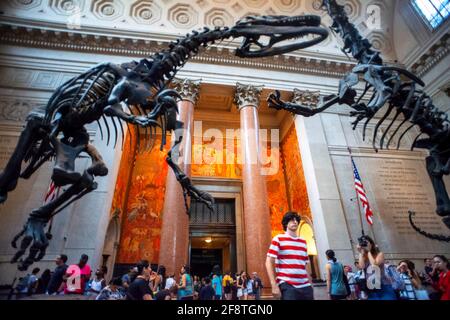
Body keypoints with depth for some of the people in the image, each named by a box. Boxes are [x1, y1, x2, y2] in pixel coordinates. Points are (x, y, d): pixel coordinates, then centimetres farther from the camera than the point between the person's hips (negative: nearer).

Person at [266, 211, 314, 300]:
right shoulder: (278, 239, -1)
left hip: (305, 286, 5)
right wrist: (274, 285, -13)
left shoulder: (303, 242, 15)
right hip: (287, 286, -5)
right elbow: (269, 262, -6)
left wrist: (310, 284, 14)